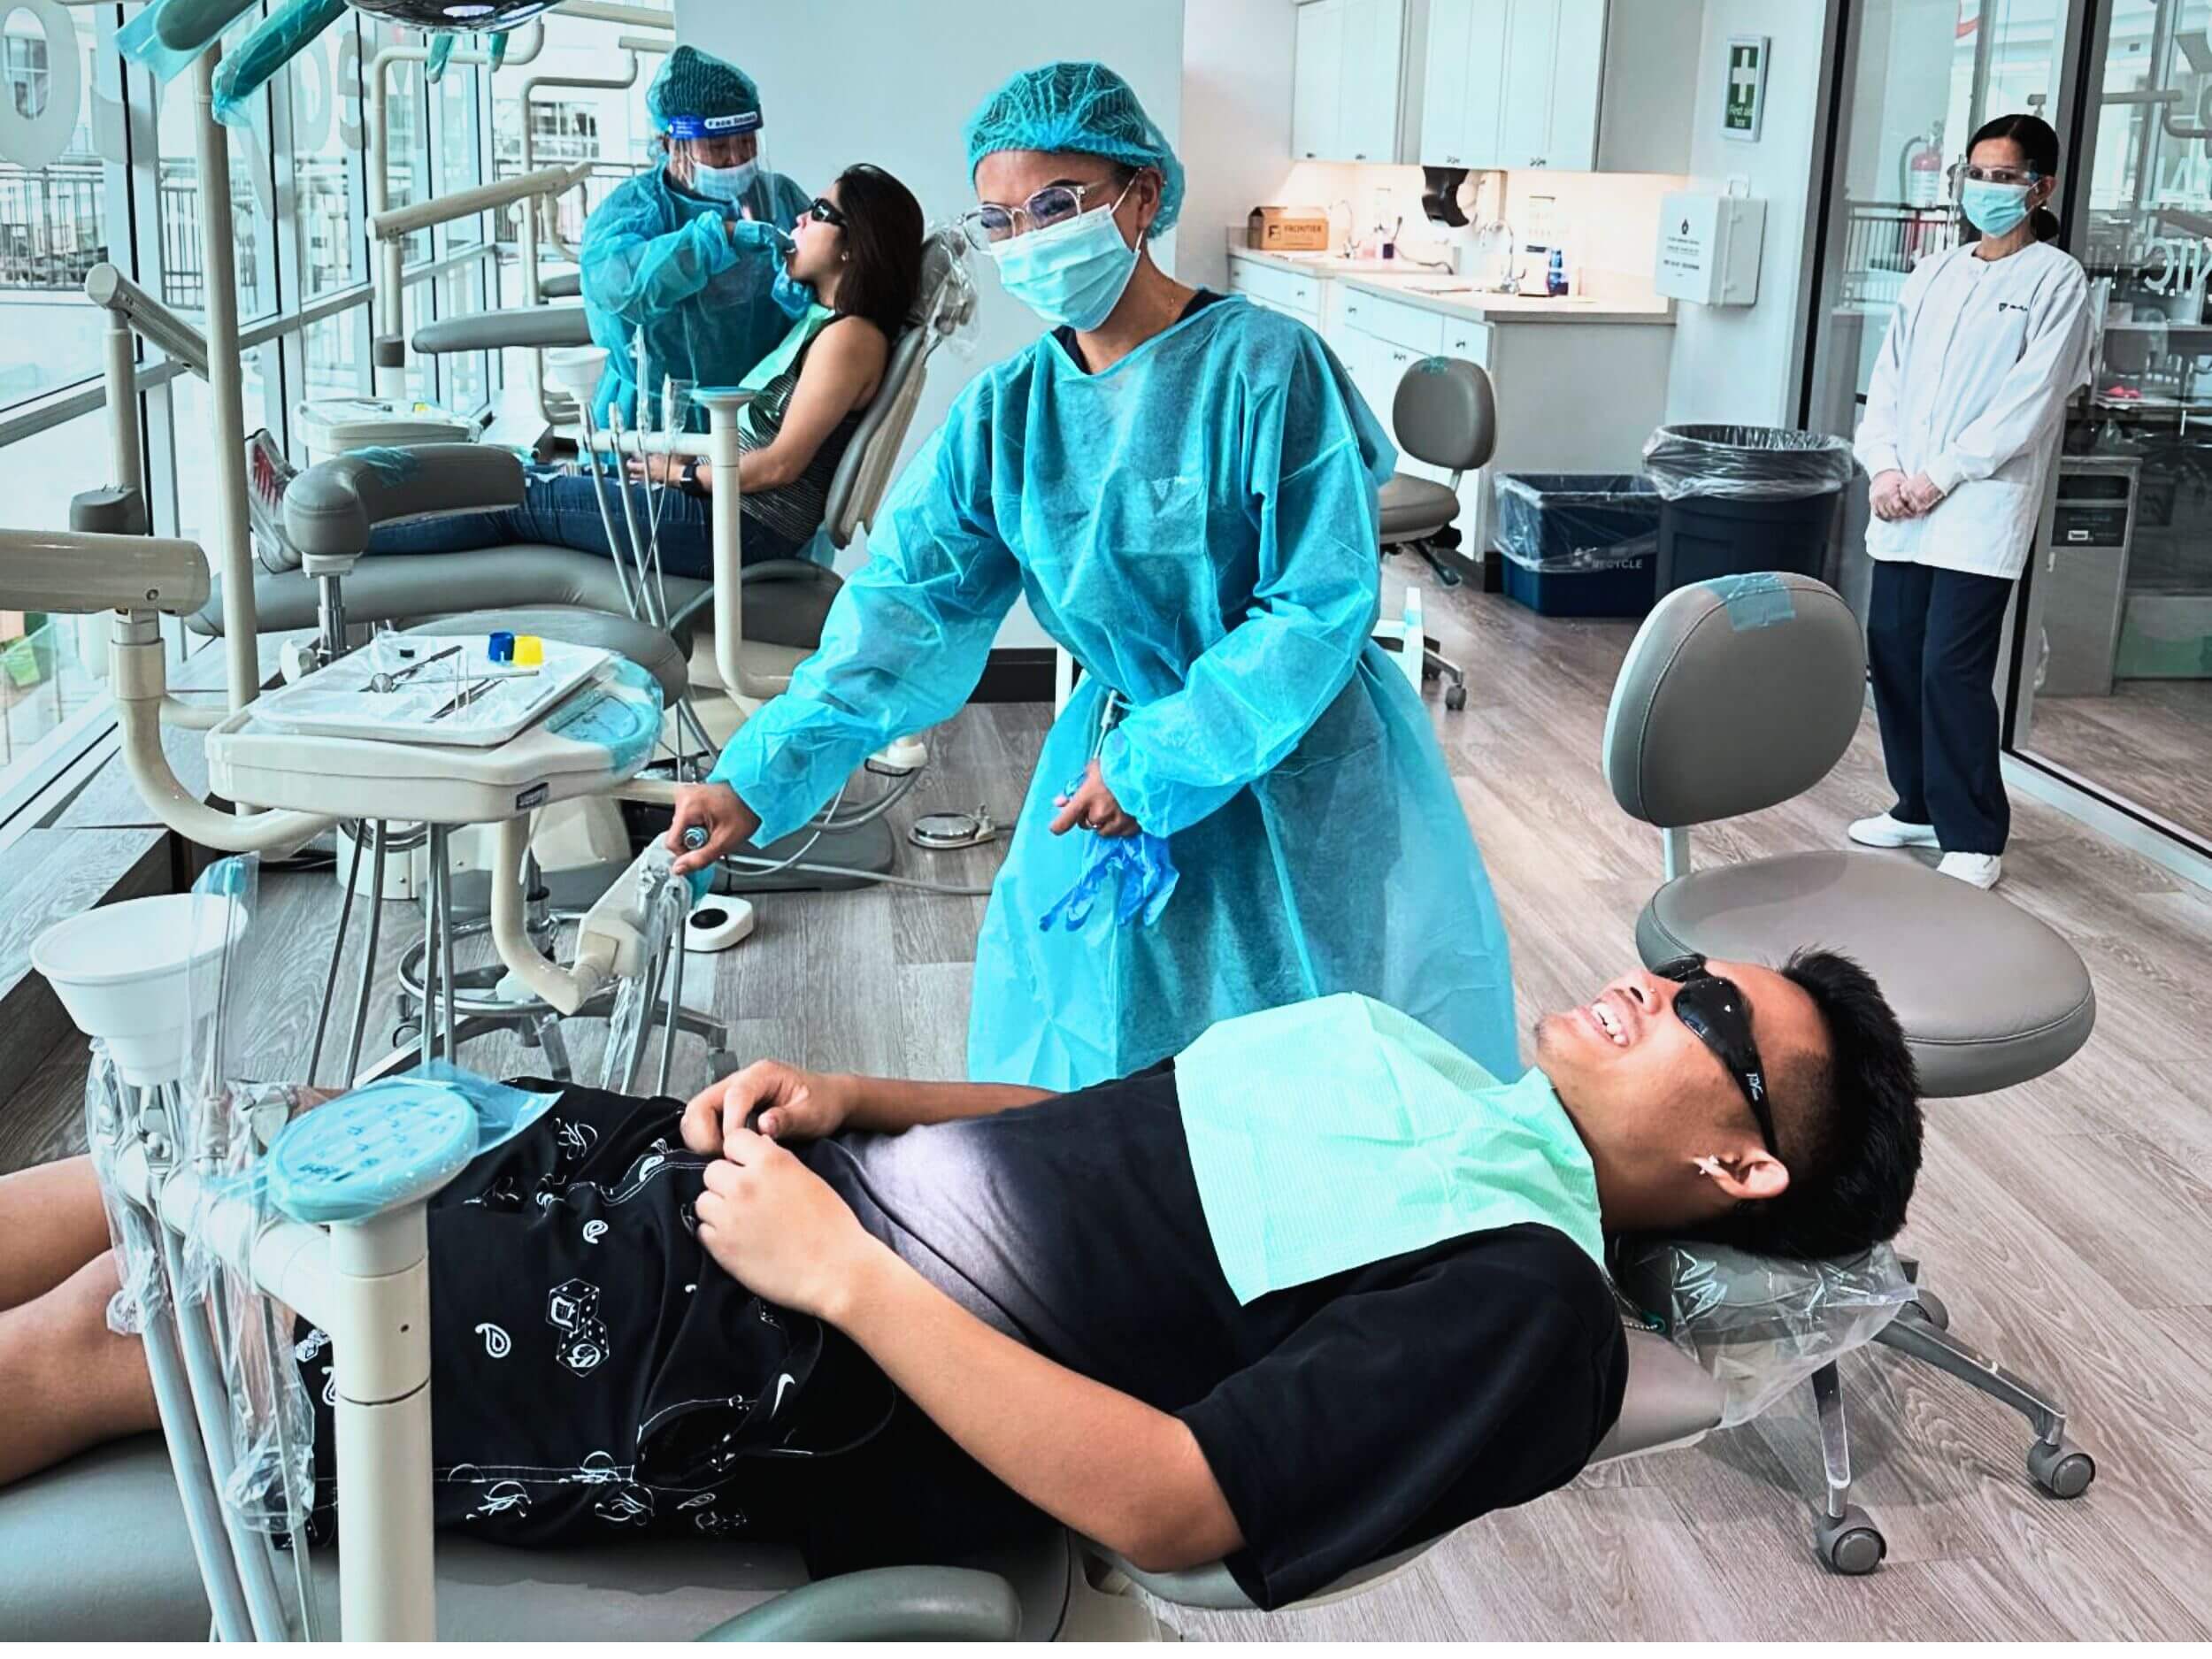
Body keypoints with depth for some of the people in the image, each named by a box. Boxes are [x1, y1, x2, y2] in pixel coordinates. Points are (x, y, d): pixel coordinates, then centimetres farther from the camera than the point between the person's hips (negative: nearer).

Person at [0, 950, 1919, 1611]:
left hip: (739, 1377, -7)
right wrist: (851, 1097, 4)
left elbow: (1166, 1502, -22)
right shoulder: (1430, 1070, 13)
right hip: (754, 1179, 7)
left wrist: (841, 1271, -21)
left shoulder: (1524, 1304, -13)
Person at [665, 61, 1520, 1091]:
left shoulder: (1266, 367, -18)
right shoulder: (1001, 415, -3)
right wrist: (761, 777, -20)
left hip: (1299, 777, -4)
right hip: (1121, 773, 4)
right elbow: (903, 609, -9)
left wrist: (1164, 762, -22)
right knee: (1084, 1075, 11)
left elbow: (1325, 601, -19)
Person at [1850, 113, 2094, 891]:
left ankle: (1974, 837, 2)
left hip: (1981, 508, -5)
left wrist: (1942, 475, -13)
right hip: (1902, 506, 6)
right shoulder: (1931, 274, 15)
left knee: (1952, 671, -9)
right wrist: (1884, 467, -4)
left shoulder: (2056, 280, -1)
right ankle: (1917, 807, 23)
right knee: (1892, 658, 7)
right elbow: (1888, 376, 11)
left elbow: (2030, 399, -9)